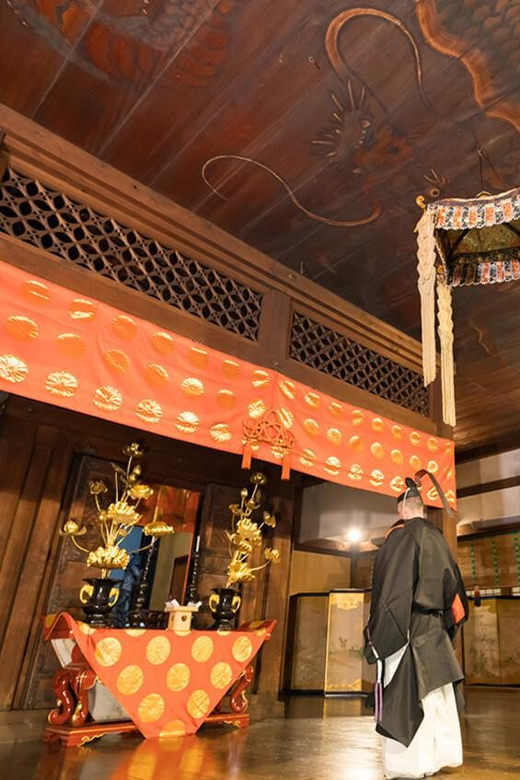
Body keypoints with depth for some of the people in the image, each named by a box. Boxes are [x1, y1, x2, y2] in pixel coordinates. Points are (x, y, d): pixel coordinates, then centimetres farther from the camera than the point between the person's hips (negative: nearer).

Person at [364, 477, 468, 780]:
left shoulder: (400, 536, -12)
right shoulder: (438, 538, 9)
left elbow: (388, 588, -17)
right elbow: (453, 584, 15)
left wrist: (377, 635, -13)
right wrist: (449, 625, 23)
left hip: (405, 628, -7)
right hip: (436, 629, 7)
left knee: (406, 697, -1)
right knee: (437, 696, 15)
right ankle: (443, 754, 22)